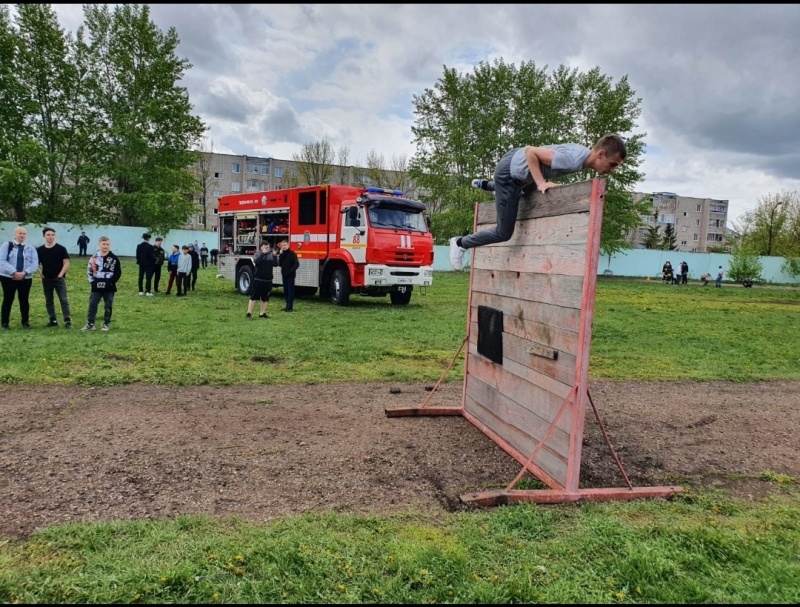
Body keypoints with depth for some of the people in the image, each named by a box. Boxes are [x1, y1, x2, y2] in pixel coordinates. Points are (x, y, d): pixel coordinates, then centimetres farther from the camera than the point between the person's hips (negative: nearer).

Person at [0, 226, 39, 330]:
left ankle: (25, 322, 17)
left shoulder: (30, 248, 7)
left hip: (26, 279, 2)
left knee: (24, 300, 7)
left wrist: (24, 272, -17)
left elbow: (35, 263, -1)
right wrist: (14, 272, -21)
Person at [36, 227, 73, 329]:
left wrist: (60, 274, -10)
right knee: (48, 301, 9)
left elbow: (66, 263, -5)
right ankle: (53, 320, 18)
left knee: (64, 300, -8)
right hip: (46, 279, 4)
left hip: (59, 278, -4)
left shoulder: (61, 248, -3)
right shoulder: (39, 250, 5)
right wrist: (40, 274, 1)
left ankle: (68, 321, -8)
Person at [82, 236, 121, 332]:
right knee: (92, 305, 1)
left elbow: (118, 272, -3)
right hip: (96, 287, 2)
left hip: (109, 288, -2)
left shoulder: (114, 258, -3)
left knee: (108, 306, 6)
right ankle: (90, 324, 9)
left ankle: (106, 324, 18)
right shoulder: (94, 257, 4)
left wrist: (111, 282, -9)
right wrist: (92, 281, 0)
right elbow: (89, 270, 11)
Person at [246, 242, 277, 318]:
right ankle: (249, 313, 0)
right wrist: (263, 253, -22)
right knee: (254, 297, -3)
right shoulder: (258, 254, 1)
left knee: (265, 298, 8)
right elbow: (256, 261, -19)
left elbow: (275, 264, -3)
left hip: (268, 280, 4)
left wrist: (274, 256, -17)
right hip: (258, 279, -4)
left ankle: (262, 313, 15)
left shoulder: (271, 255, 8)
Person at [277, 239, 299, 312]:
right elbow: (280, 264, 1)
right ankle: (287, 305, 18)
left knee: (290, 291, -4)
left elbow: (297, 264, -14)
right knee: (286, 291, 11)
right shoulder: (282, 254, 11)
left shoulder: (292, 253, -8)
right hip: (284, 275, 7)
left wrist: (291, 271, -17)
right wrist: (280, 254, -5)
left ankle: (290, 307, -4)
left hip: (290, 275, -7)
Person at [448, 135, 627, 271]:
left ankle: (485, 185, 55)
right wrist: (541, 182, -31)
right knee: (503, 233, -3)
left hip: (516, 160, 9)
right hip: (509, 172, -9)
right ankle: (461, 243, 17)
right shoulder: (573, 160, -34)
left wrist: (542, 180, 5)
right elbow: (530, 151, -32)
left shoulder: (584, 153, -5)